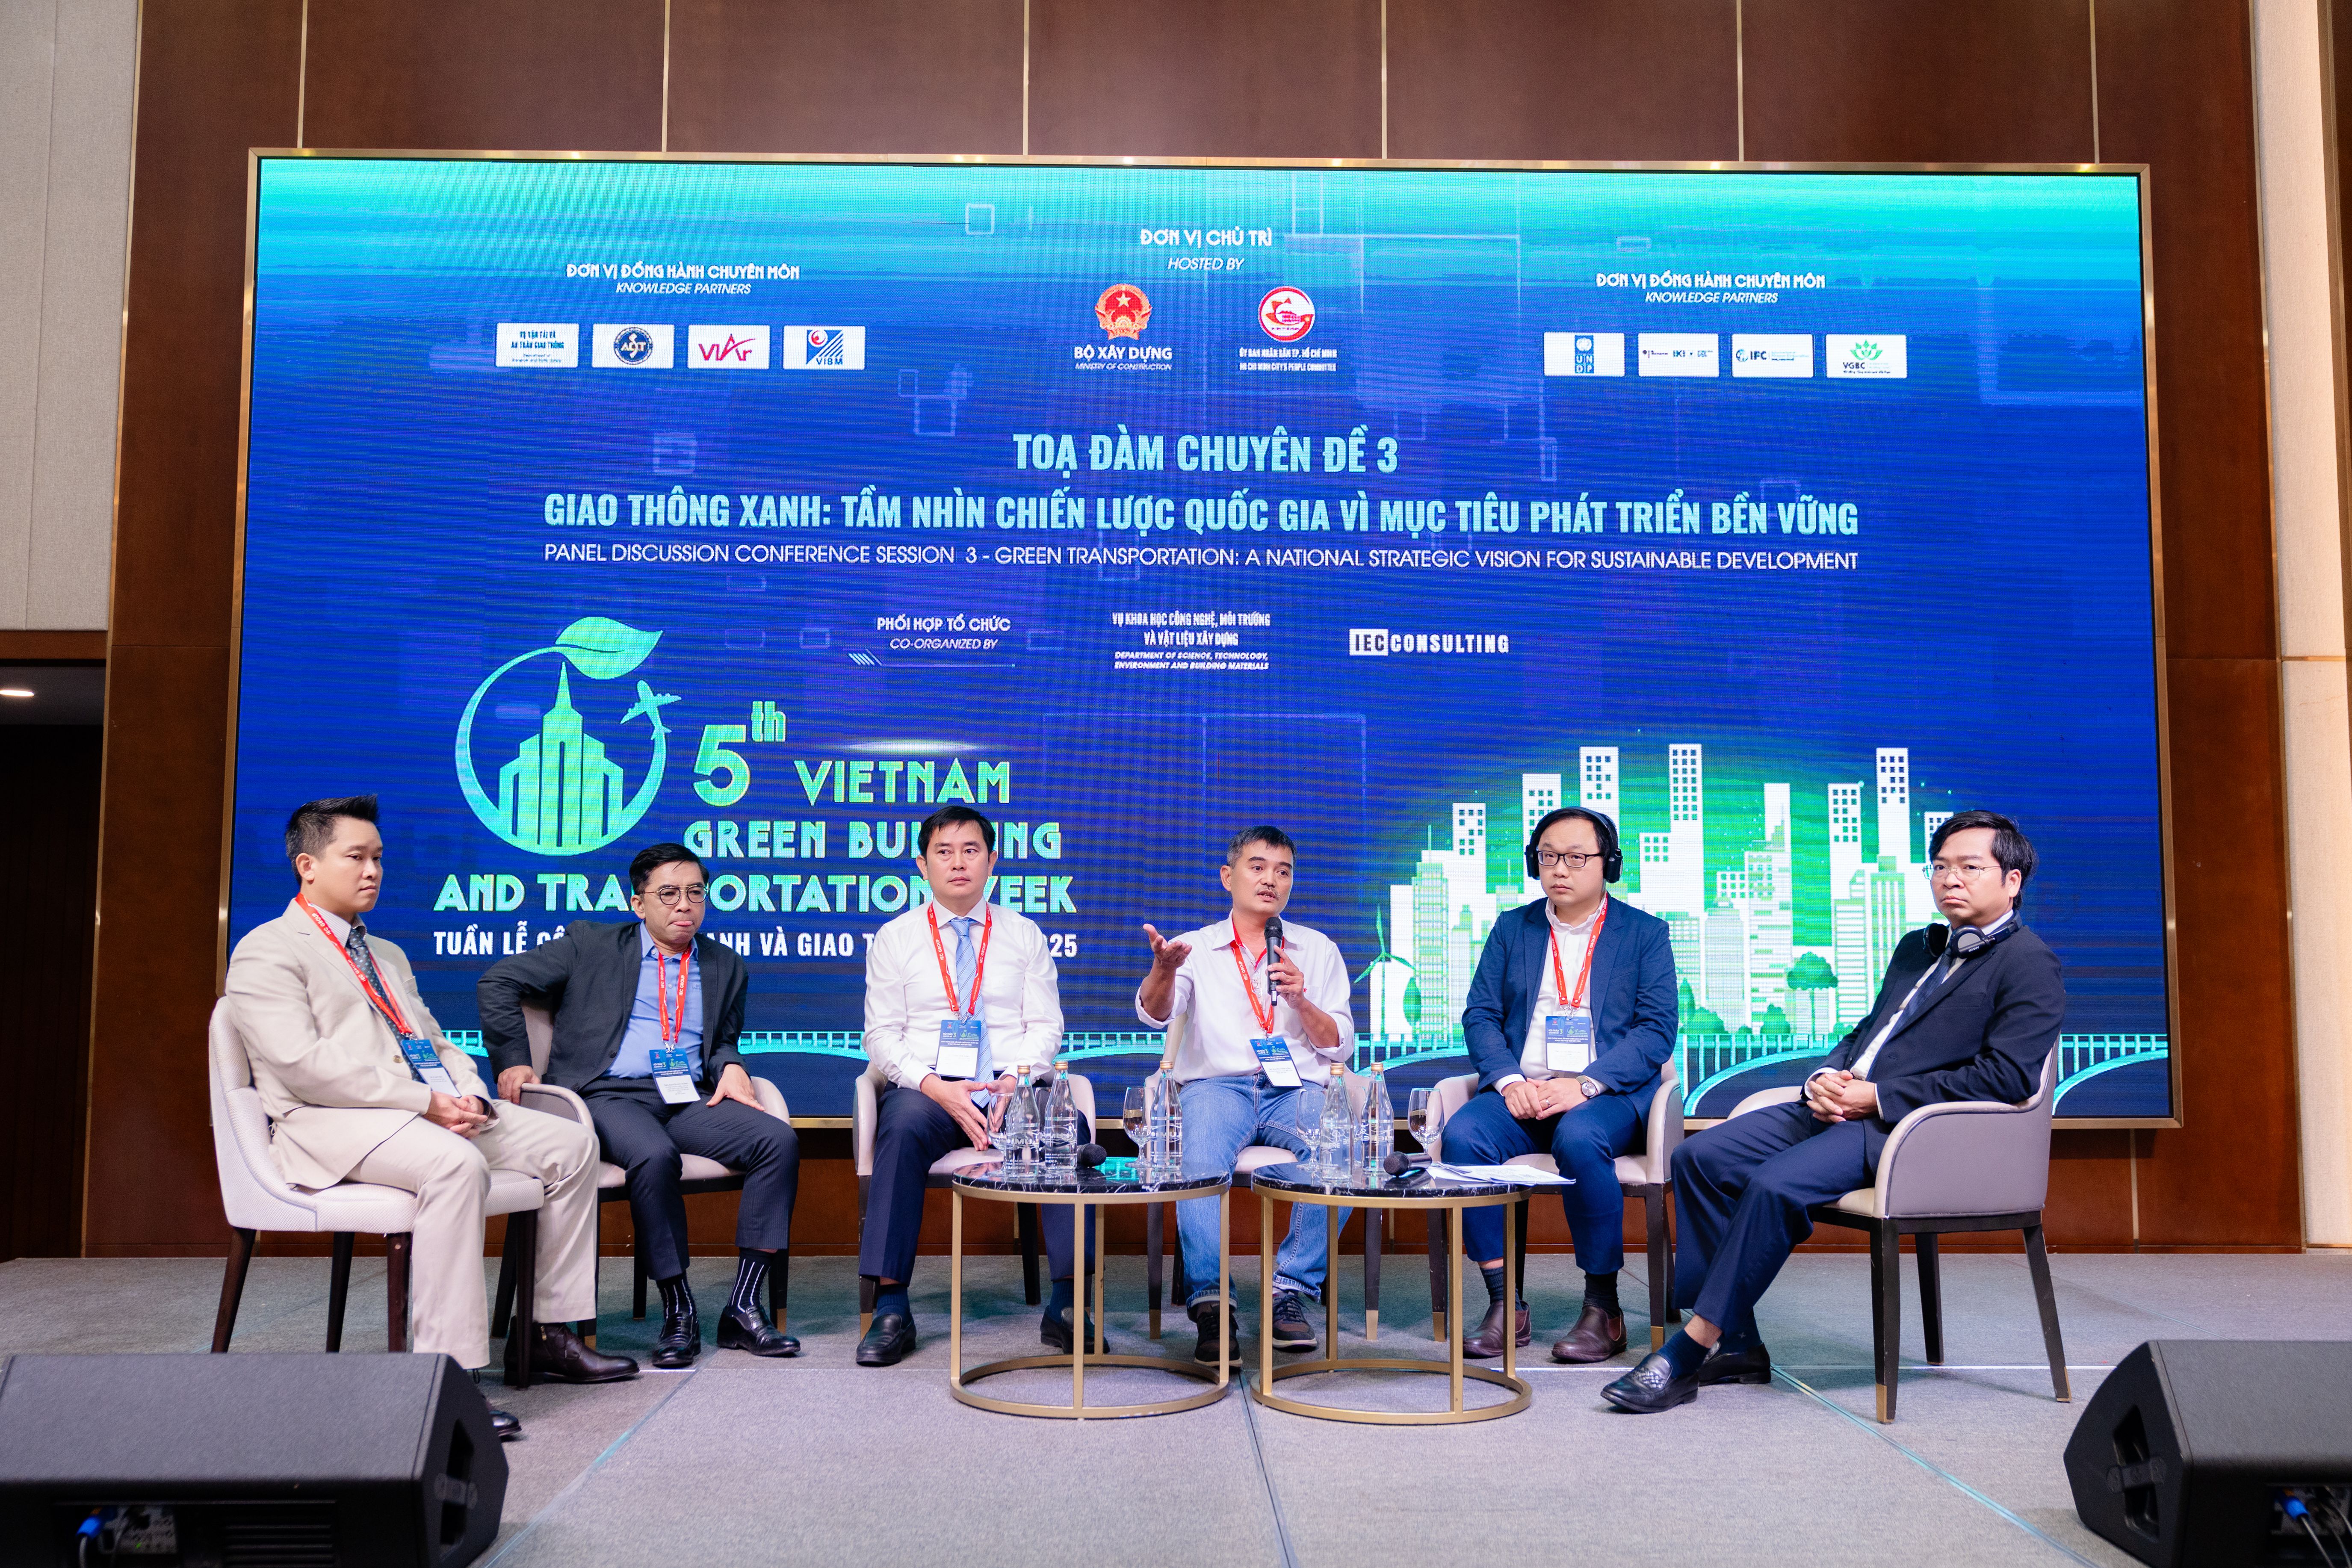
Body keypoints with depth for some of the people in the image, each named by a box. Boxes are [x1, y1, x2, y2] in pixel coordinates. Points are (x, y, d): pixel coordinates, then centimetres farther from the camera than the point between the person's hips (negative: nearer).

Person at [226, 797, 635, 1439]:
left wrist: (468, 1091, 1)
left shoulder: (388, 955, 28)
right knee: (456, 1164, -37)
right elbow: (301, 1062, -15)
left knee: (571, 1145, -4)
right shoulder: (267, 952, -1)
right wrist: (423, 1101, -19)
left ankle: (551, 1334, 2)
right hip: (332, 1121, -9)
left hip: (434, 1109, 9)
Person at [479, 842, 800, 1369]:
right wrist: (513, 1062, 0)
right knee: (654, 1155, -37)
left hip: (691, 1098, 4)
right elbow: (498, 982, 8)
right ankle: (678, 1311, -21)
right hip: (612, 1094, -4)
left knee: (779, 1141, -23)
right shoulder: (592, 945, 10)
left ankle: (742, 1308, -20)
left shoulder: (725, 965, 20)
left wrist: (731, 1067, 3)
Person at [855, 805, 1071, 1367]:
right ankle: (890, 1310, -31)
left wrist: (1017, 1081, -13)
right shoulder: (894, 938, 11)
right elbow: (882, 1035, 4)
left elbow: (1045, 1027, 8)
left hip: (1013, 1088, 1)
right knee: (903, 1126, -36)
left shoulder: (1025, 935, 14)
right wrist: (936, 1086, -14)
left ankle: (1065, 1304, -27)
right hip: (927, 1088, -1)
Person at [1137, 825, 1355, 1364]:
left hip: (1298, 1087, 1)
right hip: (1217, 1083, -1)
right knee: (1201, 1162, -36)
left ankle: (1293, 1290, -21)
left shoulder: (1318, 950, 20)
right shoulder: (1197, 948, 15)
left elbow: (1340, 1045, 14)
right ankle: (1208, 1302, -31)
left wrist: (1300, 1000, -5)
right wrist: (1164, 968, -27)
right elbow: (1155, 1013, -5)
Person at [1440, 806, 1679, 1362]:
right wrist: (1510, 1081, -11)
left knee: (1580, 1140, -37)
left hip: (1608, 1093, -3)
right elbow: (1480, 1016, 10)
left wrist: (1584, 1085, -16)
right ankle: (1506, 1306, -20)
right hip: (1521, 1092, 3)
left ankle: (1604, 1309, -19)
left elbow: (1656, 1029, -2)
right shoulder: (1511, 929, 16)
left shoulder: (1645, 933, 8)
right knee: (1461, 1135, -28)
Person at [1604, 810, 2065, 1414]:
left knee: (1775, 1184, -31)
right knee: (1700, 1156, -9)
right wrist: (1824, 1078, 2)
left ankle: (1693, 1347, -22)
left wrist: (1877, 1096, -15)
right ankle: (1735, 1343, -7)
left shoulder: (2030, 964, 0)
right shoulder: (1917, 948, 27)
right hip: (1842, 1108, 9)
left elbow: (2007, 1076, -13)